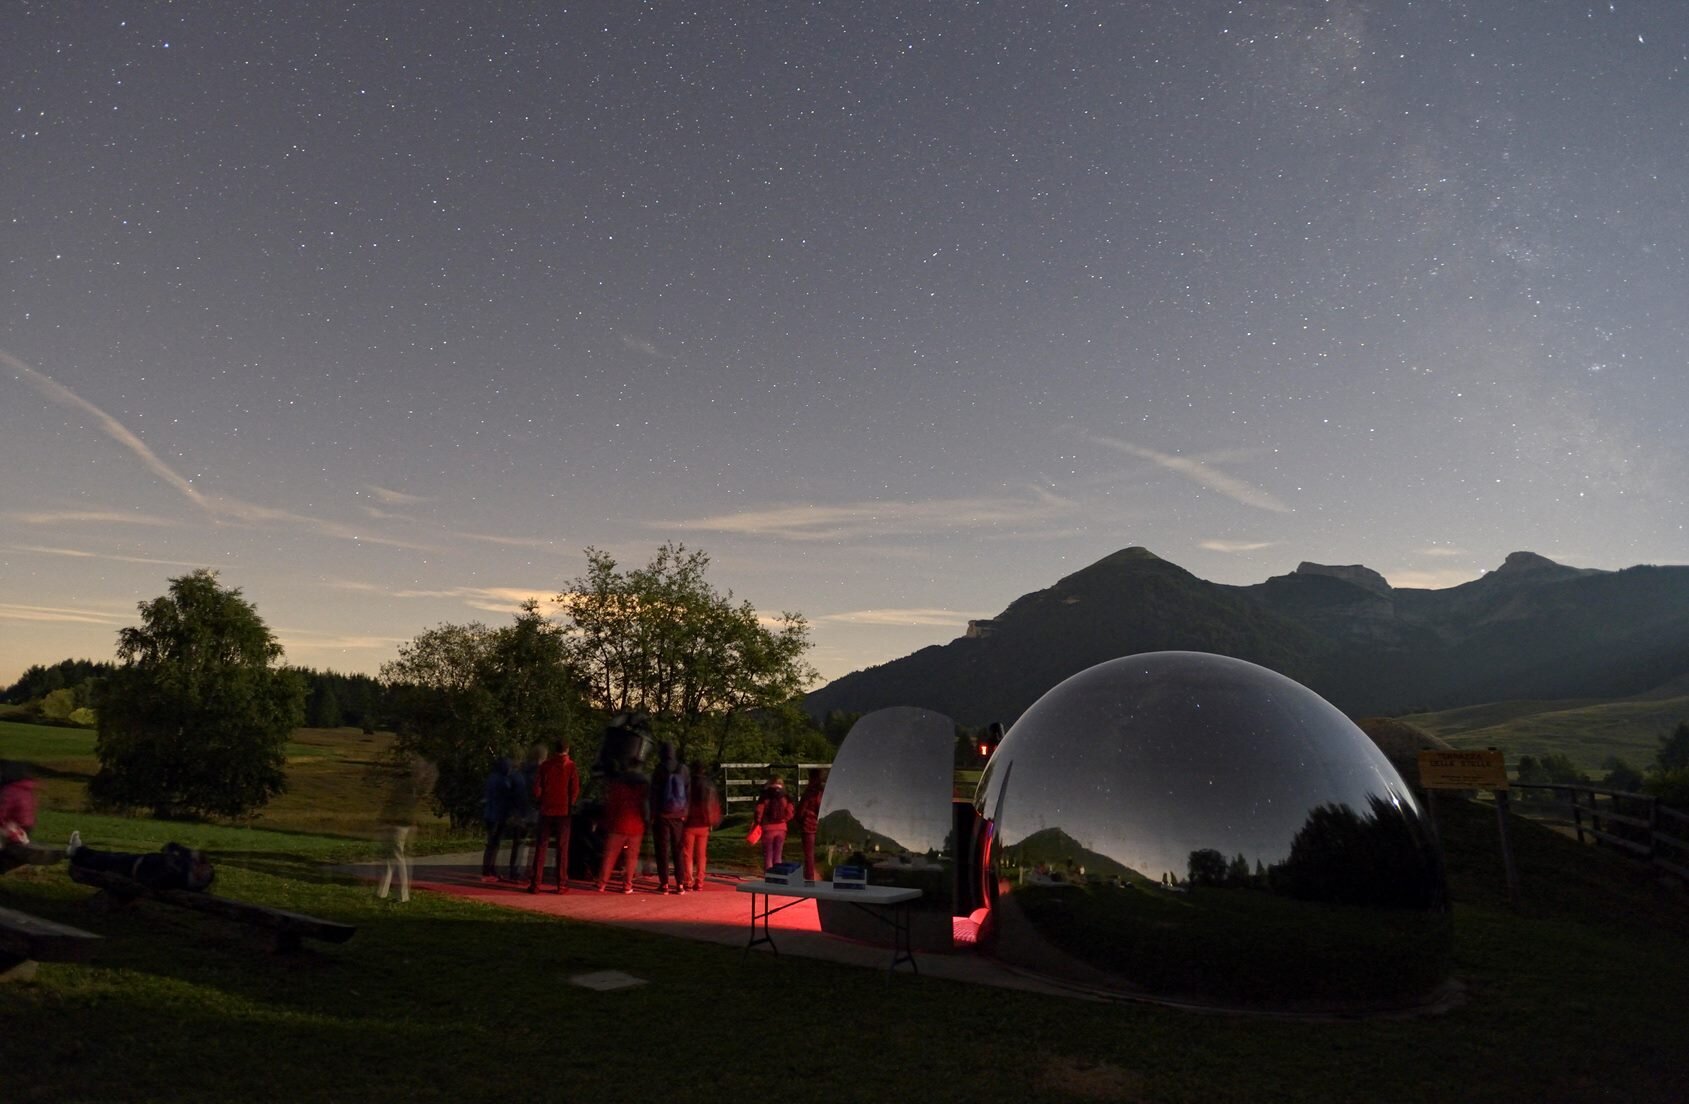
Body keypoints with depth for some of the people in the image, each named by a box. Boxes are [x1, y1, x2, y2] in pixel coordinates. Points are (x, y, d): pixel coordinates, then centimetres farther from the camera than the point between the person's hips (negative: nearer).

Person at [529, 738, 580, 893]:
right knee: (562, 848, 5)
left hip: (546, 810, 1)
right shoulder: (571, 766, -3)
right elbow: (575, 789, -7)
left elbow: (537, 788, -1)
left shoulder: (545, 765, 0)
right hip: (564, 810, -1)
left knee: (541, 846, 6)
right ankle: (561, 884, 4)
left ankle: (535, 883, 3)